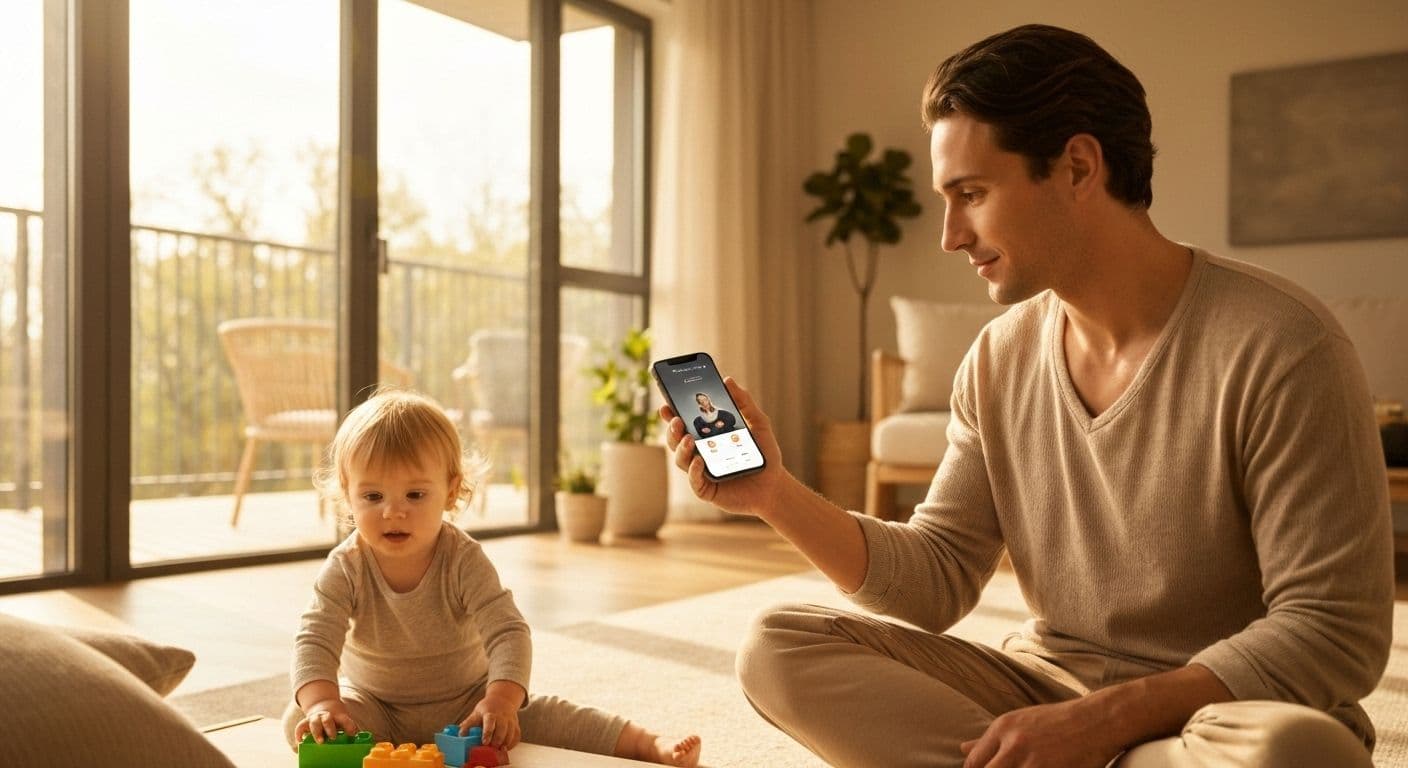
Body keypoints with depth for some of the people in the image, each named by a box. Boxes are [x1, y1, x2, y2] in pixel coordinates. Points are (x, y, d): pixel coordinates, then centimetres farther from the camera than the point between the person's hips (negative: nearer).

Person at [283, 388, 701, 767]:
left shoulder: (464, 561, -19)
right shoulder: (345, 569, -16)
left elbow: (508, 632, -26)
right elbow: (315, 639, -22)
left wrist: (501, 700, -45)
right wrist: (322, 702, -43)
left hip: (467, 702, -2)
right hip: (377, 709, 2)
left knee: (543, 716, -20)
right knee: (298, 717, -22)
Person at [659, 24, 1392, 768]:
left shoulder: (1276, 344, -16)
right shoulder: (997, 360, 2)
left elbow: (1334, 630, -17)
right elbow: (937, 577, 0)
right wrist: (777, 495, -14)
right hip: (1042, 689, 4)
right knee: (778, 646, -11)